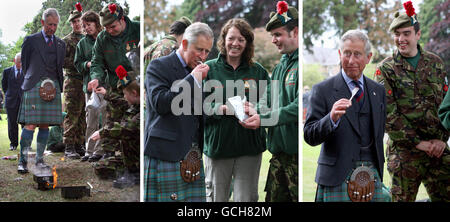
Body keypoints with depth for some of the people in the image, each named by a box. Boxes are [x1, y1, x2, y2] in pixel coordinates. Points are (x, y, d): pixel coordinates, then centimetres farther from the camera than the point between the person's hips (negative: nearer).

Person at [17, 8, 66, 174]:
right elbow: (25, 64, 11)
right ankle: (22, 161, -10)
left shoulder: (61, 44, 19)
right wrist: (29, 81, 7)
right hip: (34, 85, -4)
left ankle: (39, 160, 8)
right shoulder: (30, 40, 7)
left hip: (53, 86, 4)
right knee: (30, 124, -12)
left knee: (45, 125, 3)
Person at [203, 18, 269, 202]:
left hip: (250, 146, 1)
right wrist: (222, 109, -18)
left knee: (246, 198, 4)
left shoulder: (258, 71, 10)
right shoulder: (209, 69, 4)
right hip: (218, 144, -1)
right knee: (216, 198, 6)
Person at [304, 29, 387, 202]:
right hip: (337, 179, -4)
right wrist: (331, 119, -26)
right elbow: (309, 136, -9)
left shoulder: (378, 90, 12)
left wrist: (378, 172, 16)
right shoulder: (323, 90, -3)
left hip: (372, 178, 4)